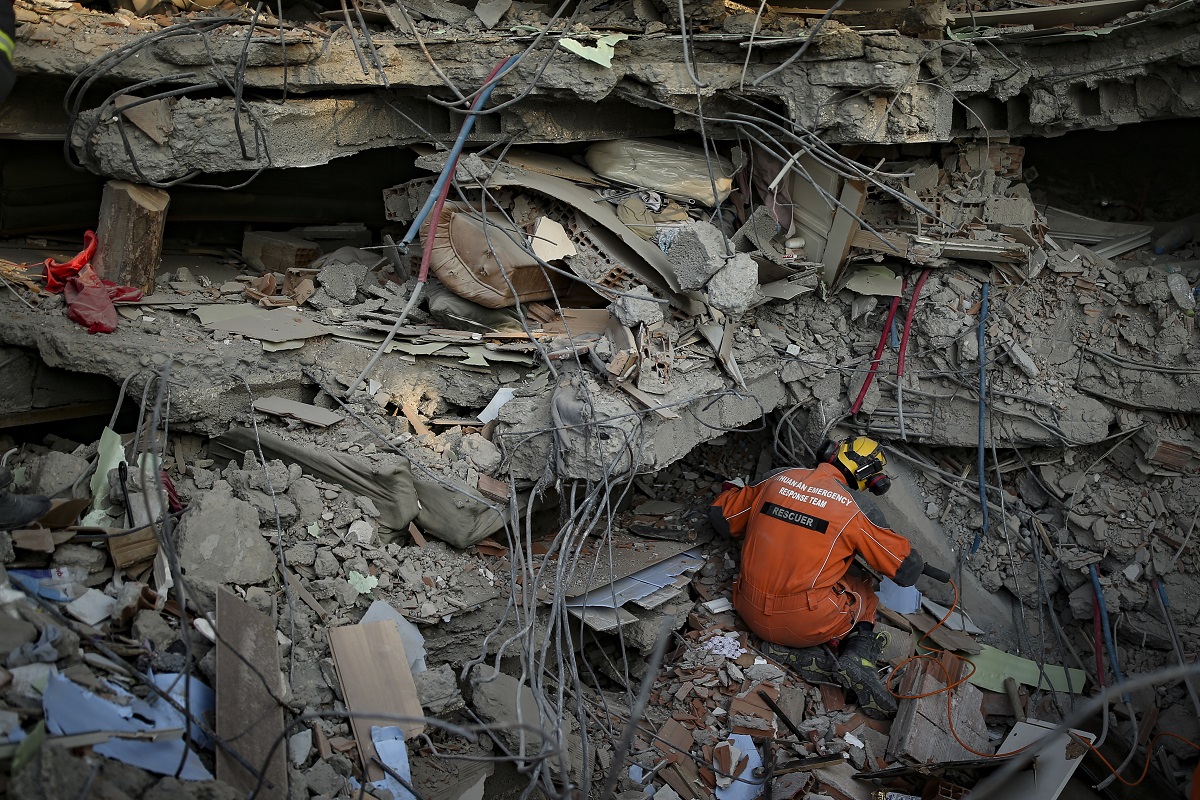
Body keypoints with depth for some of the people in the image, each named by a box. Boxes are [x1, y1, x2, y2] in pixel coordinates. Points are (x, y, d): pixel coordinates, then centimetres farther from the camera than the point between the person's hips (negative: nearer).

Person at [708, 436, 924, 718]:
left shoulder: (778, 478, 2)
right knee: (862, 591, 25)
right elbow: (908, 570, -2)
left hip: (753, 617, 4)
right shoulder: (858, 509, -7)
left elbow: (720, 516, 12)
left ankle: (809, 655, 1)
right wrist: (916, 561, 22)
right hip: (808, 624, -4)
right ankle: (857, 656, -2)